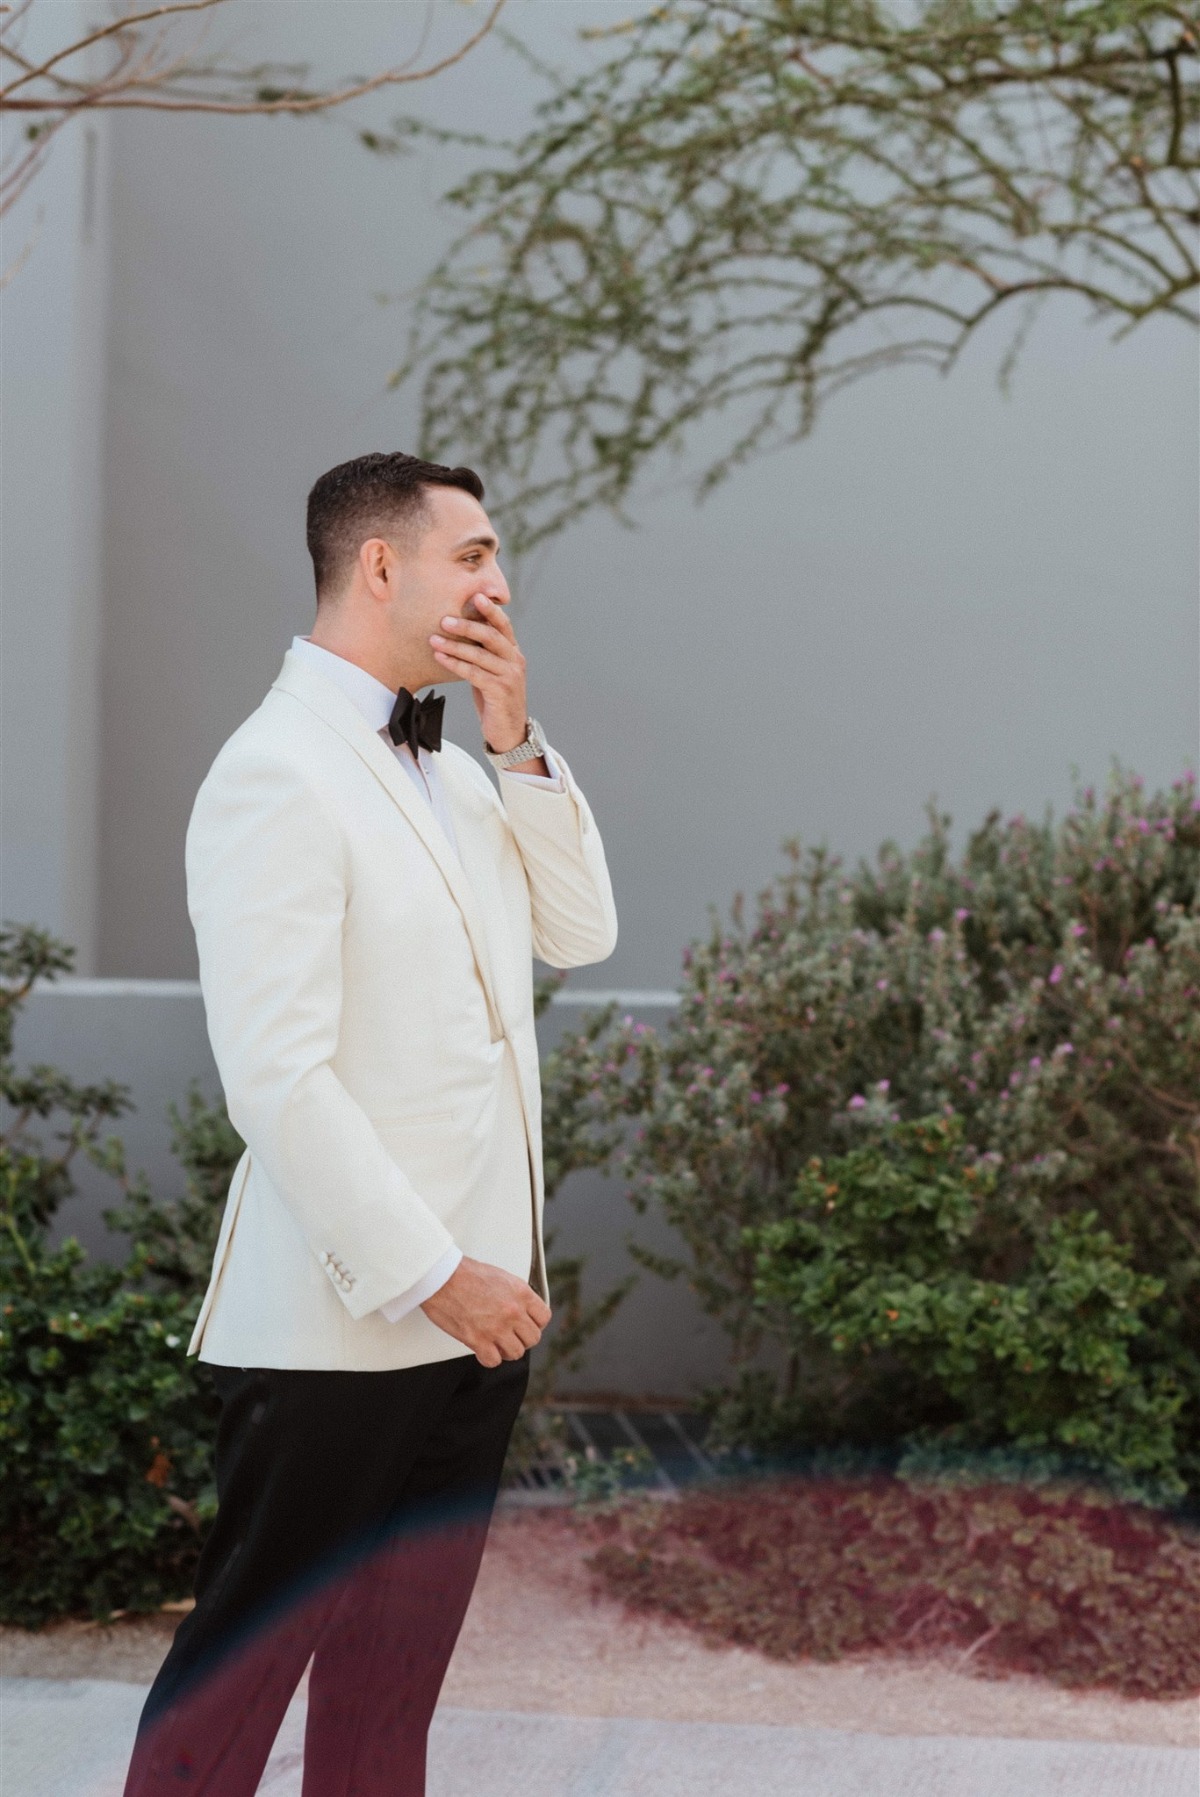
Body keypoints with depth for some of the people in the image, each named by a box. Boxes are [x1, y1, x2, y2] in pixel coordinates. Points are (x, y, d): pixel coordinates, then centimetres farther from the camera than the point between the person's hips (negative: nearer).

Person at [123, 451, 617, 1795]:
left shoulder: (454, 769, 14)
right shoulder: (277, 775, -15)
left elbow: (580, 930, 10)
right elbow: (277, 1079, -20)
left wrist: (518, 744, -1)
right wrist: (432, 1273, -19)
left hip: (473, 1302, 9)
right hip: (341, 1325, -8)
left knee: (397, 1663, 14)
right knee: (247, 1655, 1)